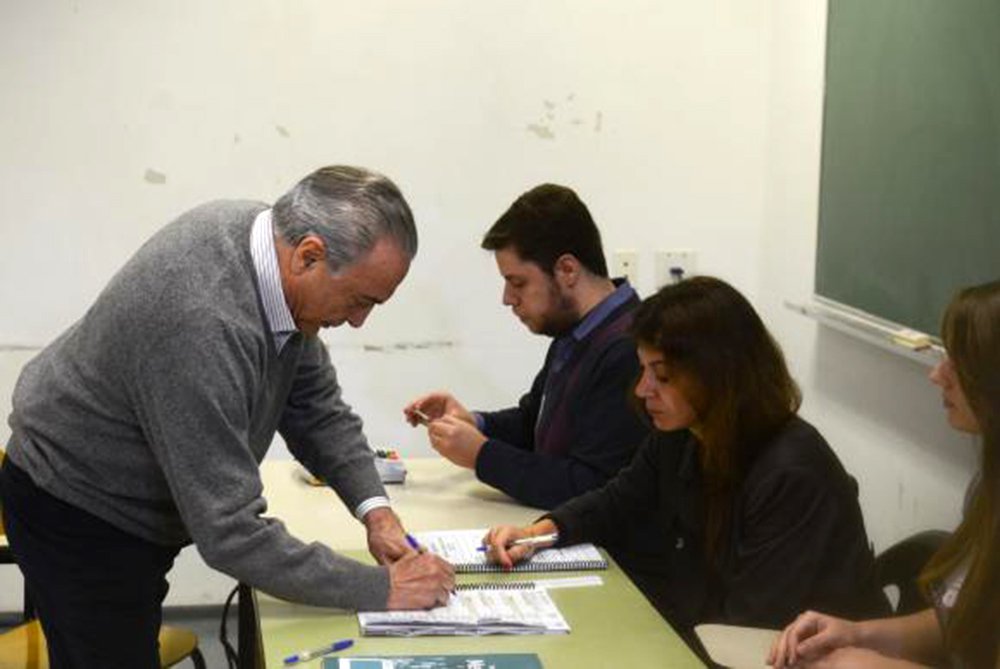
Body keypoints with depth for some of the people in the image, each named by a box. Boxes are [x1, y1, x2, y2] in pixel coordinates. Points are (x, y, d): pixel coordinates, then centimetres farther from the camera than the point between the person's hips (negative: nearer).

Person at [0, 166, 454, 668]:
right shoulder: (203, 324, -38)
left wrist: (375, 508, -11)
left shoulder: (268, 235, -11)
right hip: (78, 516, -8)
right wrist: (382, 589, -30)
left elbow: (314, 402, 1)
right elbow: (230, 533, -36)